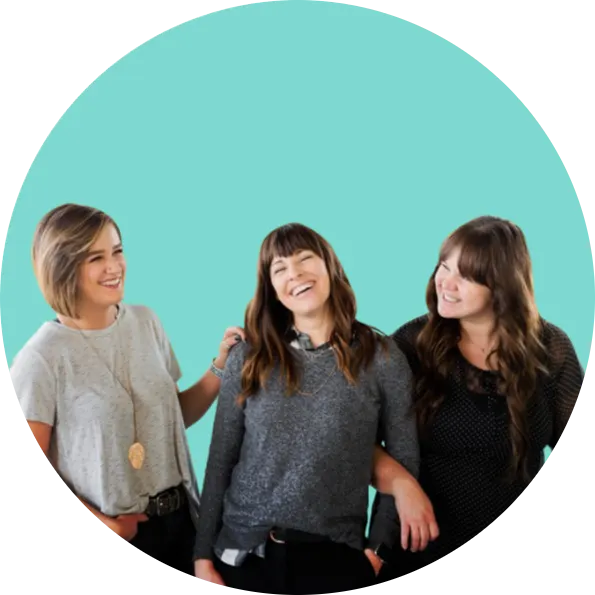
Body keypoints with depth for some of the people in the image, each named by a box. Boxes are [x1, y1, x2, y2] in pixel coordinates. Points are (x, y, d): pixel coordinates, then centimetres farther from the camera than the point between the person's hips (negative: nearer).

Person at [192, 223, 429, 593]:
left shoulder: (382, 357, -4)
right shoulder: (247, 359, 0)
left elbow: (405, 463, 1)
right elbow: (221, 462, 3)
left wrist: (378, 548, -3)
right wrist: (204, 555, 1)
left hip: (334, 558, -1)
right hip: (243, 553, 2)